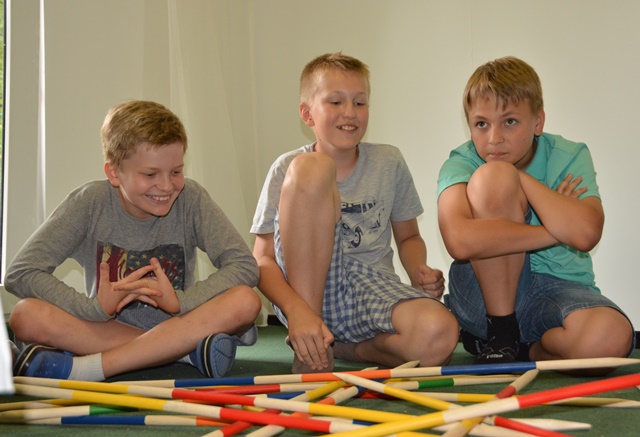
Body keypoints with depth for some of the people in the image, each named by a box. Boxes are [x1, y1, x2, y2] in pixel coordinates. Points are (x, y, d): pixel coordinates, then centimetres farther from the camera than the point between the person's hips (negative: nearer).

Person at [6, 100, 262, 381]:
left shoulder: (190, 198, -9)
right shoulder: (90, 203, -10)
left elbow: (245, 266, -14)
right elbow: (19, 274, -16)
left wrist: (181, 300, -28)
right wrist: (96, 307, -28)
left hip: (177, 325, 0)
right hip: (106, 329, 0)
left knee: (245, 302, -28)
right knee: (26, 316, -27)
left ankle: (83, 368, -29)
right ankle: (189, 351, -26)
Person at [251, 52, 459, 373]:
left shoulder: (389, 163, 8)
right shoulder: (287, 169, 0)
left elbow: (408, 237, 20)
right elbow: (263, 260, -4)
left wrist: (419, 272, -4)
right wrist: (297, 311, -24)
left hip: (371, 290, 2)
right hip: (306, 290, -1)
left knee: (439, 336, -35)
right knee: (310, 167, -25)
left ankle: (344, 348, -1)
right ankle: (309, 350, -19)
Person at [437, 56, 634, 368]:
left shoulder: (570, 157, -2)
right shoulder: (462, 163, -6)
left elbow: (586, 234, -24)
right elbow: (460, 240, -29)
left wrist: (520, 177, -16)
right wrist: (558, 231, -21)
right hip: (485, 294, 0)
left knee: (610, 336, -37)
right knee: (494, 175, -23)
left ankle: (525, 349, -2)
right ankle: (500, 334, -14)